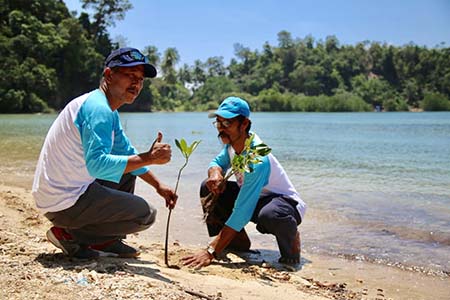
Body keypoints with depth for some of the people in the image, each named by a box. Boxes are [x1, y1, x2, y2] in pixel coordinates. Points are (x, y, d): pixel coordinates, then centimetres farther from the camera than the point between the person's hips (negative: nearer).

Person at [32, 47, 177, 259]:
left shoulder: (109, 112, 14)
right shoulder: (98, 108, -19)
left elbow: (127, 152, 21)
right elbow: (97, 164, -31)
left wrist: (158, 185, 15)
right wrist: (148, 158, -31)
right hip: (65, 203, -10)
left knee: (127, 170, 23)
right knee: (146, 214, -8)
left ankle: (107, 241, 18)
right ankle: (70, 236, -5)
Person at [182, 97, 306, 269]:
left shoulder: (257, 159, -34)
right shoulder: (233, 141, -10)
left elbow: (241, 212, -38)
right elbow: (217, 162, 7)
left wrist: (211, 252, -40)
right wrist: (215, 173, -22)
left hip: (287, 203, -8)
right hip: (255, 197, 8)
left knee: (270, 215, -44)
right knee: (208, 188, -8)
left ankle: (291, 240, -6)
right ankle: (238, 241, 5)